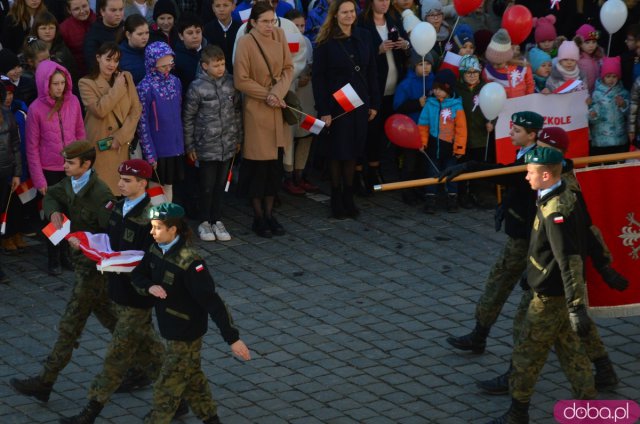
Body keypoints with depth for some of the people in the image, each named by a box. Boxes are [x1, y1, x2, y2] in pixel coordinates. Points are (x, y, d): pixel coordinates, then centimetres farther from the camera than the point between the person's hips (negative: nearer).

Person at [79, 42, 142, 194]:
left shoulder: (126, 77, 8)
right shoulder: (86, 83, -5)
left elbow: (136, 109, 2)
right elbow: (99, 110, -19)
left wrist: (122, 136, -8)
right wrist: (117, 88, -12)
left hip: (122, 145, 4)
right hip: (100, 146, -4)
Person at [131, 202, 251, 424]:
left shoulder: (189, 263, -28)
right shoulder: (156, 250, -4)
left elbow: (212, 301, -30)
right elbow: (137, 275, 6)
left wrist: (233, 339, -32)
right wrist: (150, 287, -19)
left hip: (186, 333, -8)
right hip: (170, 328, 8)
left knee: (167, 388, 3)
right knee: (192, 379, 23)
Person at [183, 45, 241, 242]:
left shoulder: (231, 83, 1)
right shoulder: (197, 87, -10)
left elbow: (237, 111, 12)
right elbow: (188, 118, -4)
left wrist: (239, 138, 13)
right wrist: (189, 146, -2)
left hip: (228, 146, 4)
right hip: (206, 147, -4)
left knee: (221, 185, 12)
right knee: (207, 186, 4)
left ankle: (217, 221, 24)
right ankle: (204, 222, 18)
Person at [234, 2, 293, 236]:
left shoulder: (279, 35, 2)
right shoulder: (245, 42, -13)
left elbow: (288, 68, 3)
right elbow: (241, 80, -11)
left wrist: (278, 92, -13)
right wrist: (266, 95, -13)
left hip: (279, 109, 5)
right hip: (256, 110, -5)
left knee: (276, 162, 8)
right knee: (259, 164, 0)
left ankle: (270, 213, 19)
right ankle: (258, 217, 12)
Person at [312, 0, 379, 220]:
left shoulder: (363, 37, 4)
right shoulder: (326, 42, -9)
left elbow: (372, 72, 9)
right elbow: (318, 77, -9)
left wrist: (374, 103, 6)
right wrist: (323, 110, -13)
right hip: (336, 103, -4)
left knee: (353, 151, 8)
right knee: (338, 152, 3)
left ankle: (348, 198, 18)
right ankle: (336, 200, 13)